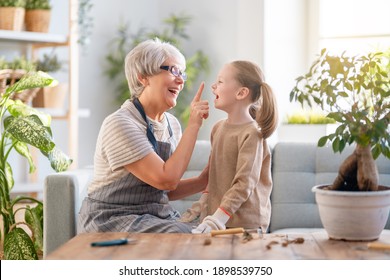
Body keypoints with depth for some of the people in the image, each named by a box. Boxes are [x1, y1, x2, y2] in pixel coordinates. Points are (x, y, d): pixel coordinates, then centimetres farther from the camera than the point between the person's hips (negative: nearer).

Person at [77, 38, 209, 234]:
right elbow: (166, 179, -24)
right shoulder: (120, 124, -17)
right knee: (186, 236, -28)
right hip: (113, 220, -7)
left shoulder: (172, 124, 7)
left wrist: (205, 181, -3)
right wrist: (193, 124, -19)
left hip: (157, 216, 7)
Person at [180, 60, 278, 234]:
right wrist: (202, 203, 13)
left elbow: (244, 184, -18)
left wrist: (218, 218, -22)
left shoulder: (251, 133, -13)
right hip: (216, 215, 6)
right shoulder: (218, 128, 11)